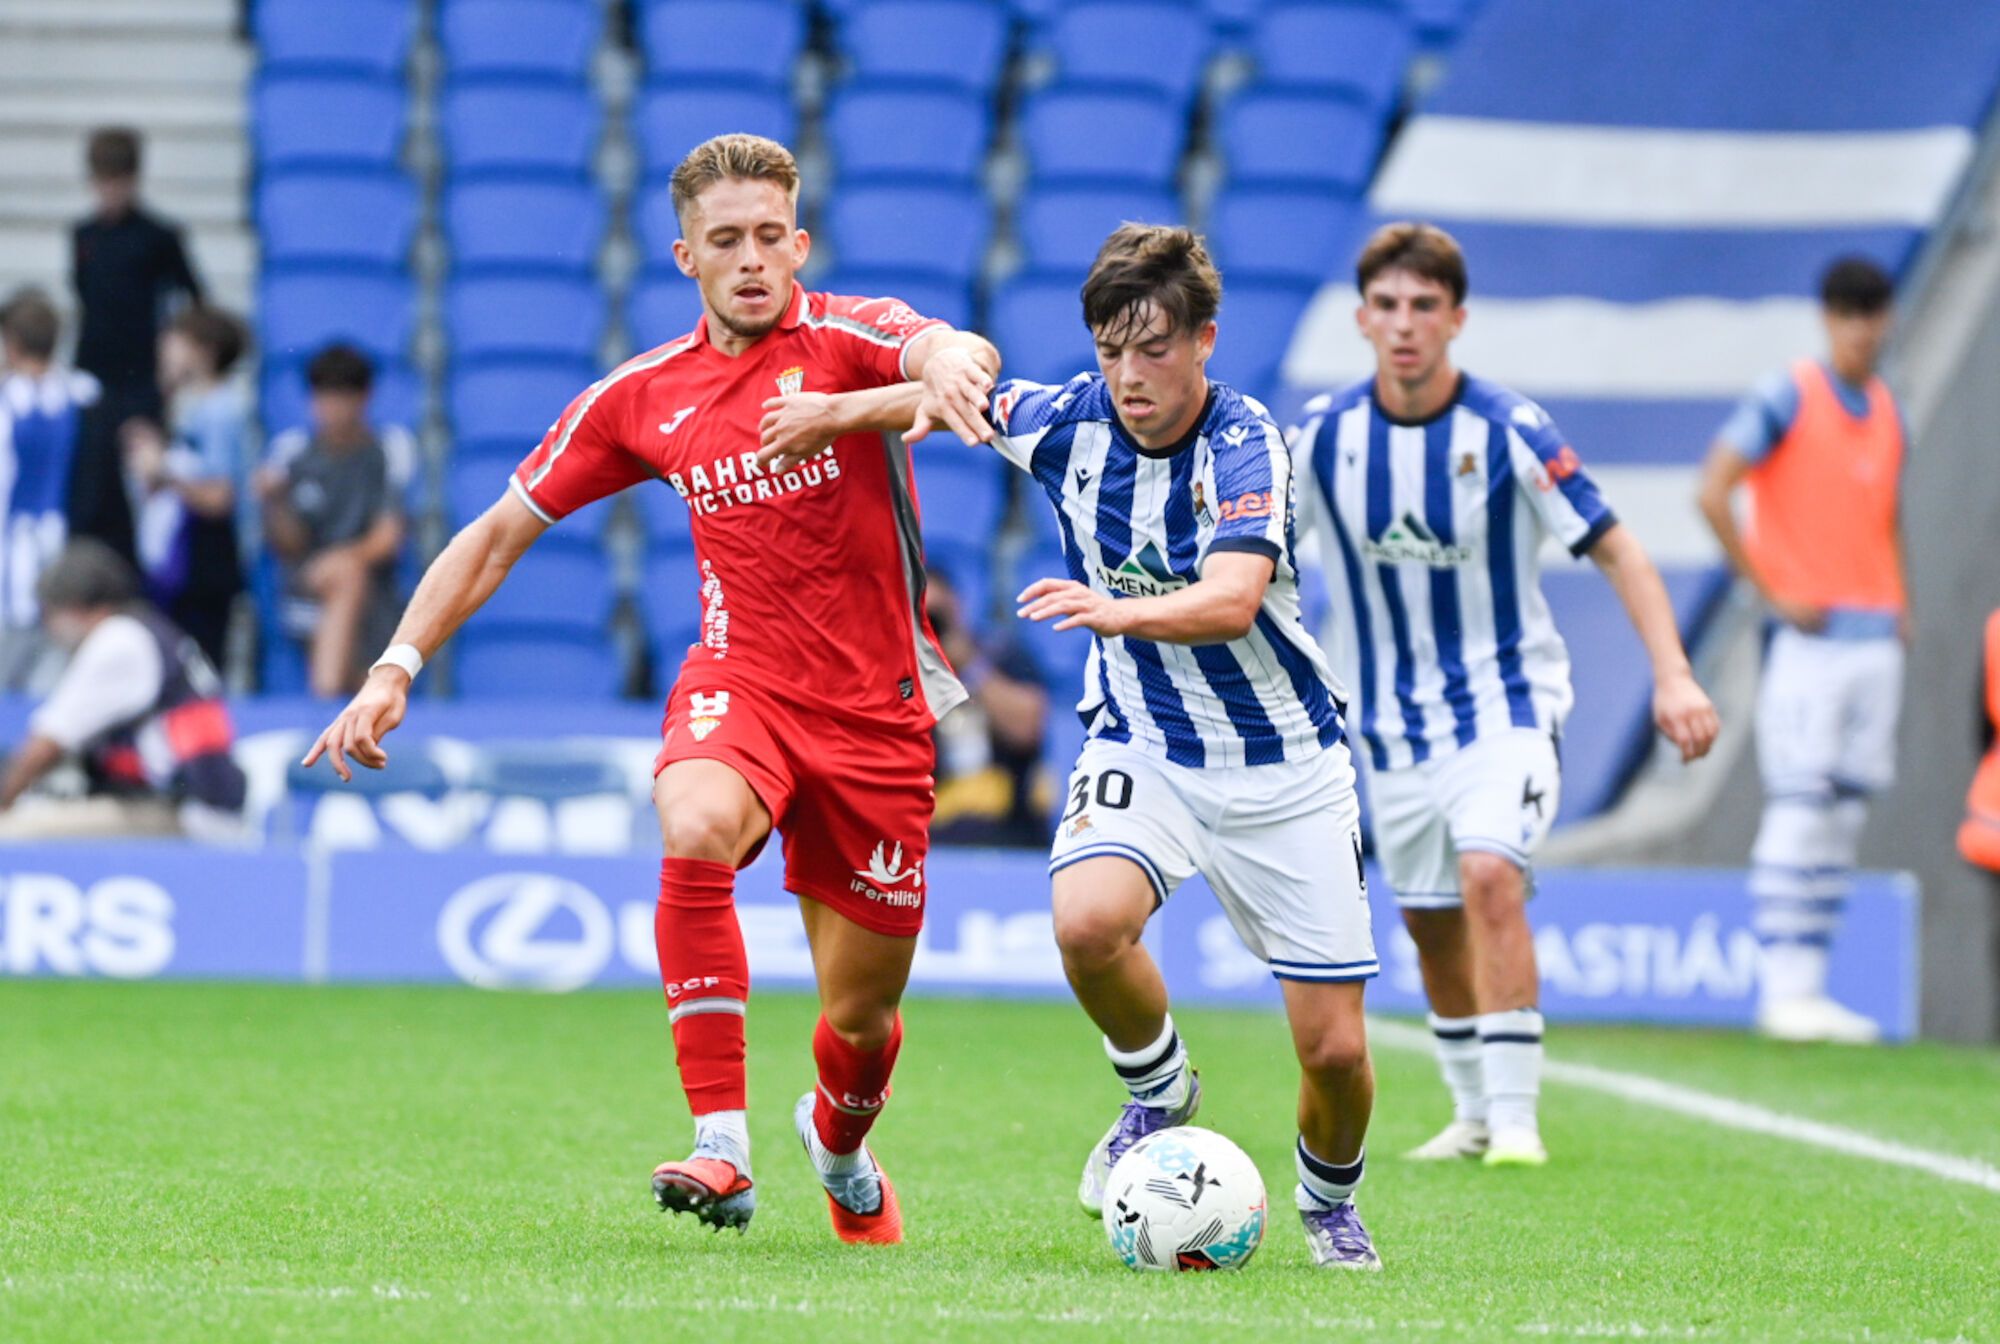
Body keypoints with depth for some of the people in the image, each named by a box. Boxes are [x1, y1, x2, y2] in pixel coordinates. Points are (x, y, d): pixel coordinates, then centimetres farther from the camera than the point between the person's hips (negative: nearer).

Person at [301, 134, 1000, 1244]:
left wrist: (948, 364, -55)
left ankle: (840, 1148, 45)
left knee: (860, 1021, 6)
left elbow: (952, 351, -30)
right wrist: (396, 668, 1)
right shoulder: (641, 397, 4)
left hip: (877, 711, -1)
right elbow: (498, 535, 12)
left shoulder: (846, 338, -6)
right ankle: (721, 1151, -36)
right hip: (740, 682, 1)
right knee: (696, 827, -36)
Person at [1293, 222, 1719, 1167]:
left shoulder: (1510, 432, -15)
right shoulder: (1324, 434, -7)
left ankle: (1515, 1115, -20)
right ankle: (1474, 1114, 28)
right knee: (1429, 922, 10)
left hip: (1505, 701, -4)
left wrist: (1672, 674, -21)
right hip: (1393, 717, 4)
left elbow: (1615, 550, -11)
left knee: (1490, 876, -24)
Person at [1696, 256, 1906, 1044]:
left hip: (1877, 638, 7)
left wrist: (1899, 606, 12)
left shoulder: (1886, 411, 15)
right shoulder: (1789, 400, -6)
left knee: (1848, 812, 6)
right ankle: (1785, 989, -7)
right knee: (1799, 809, -9)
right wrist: (1771, 593, -13)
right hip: (1811, 638, -7)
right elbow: (1713, 492, -12)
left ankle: (1810, 988, 10)